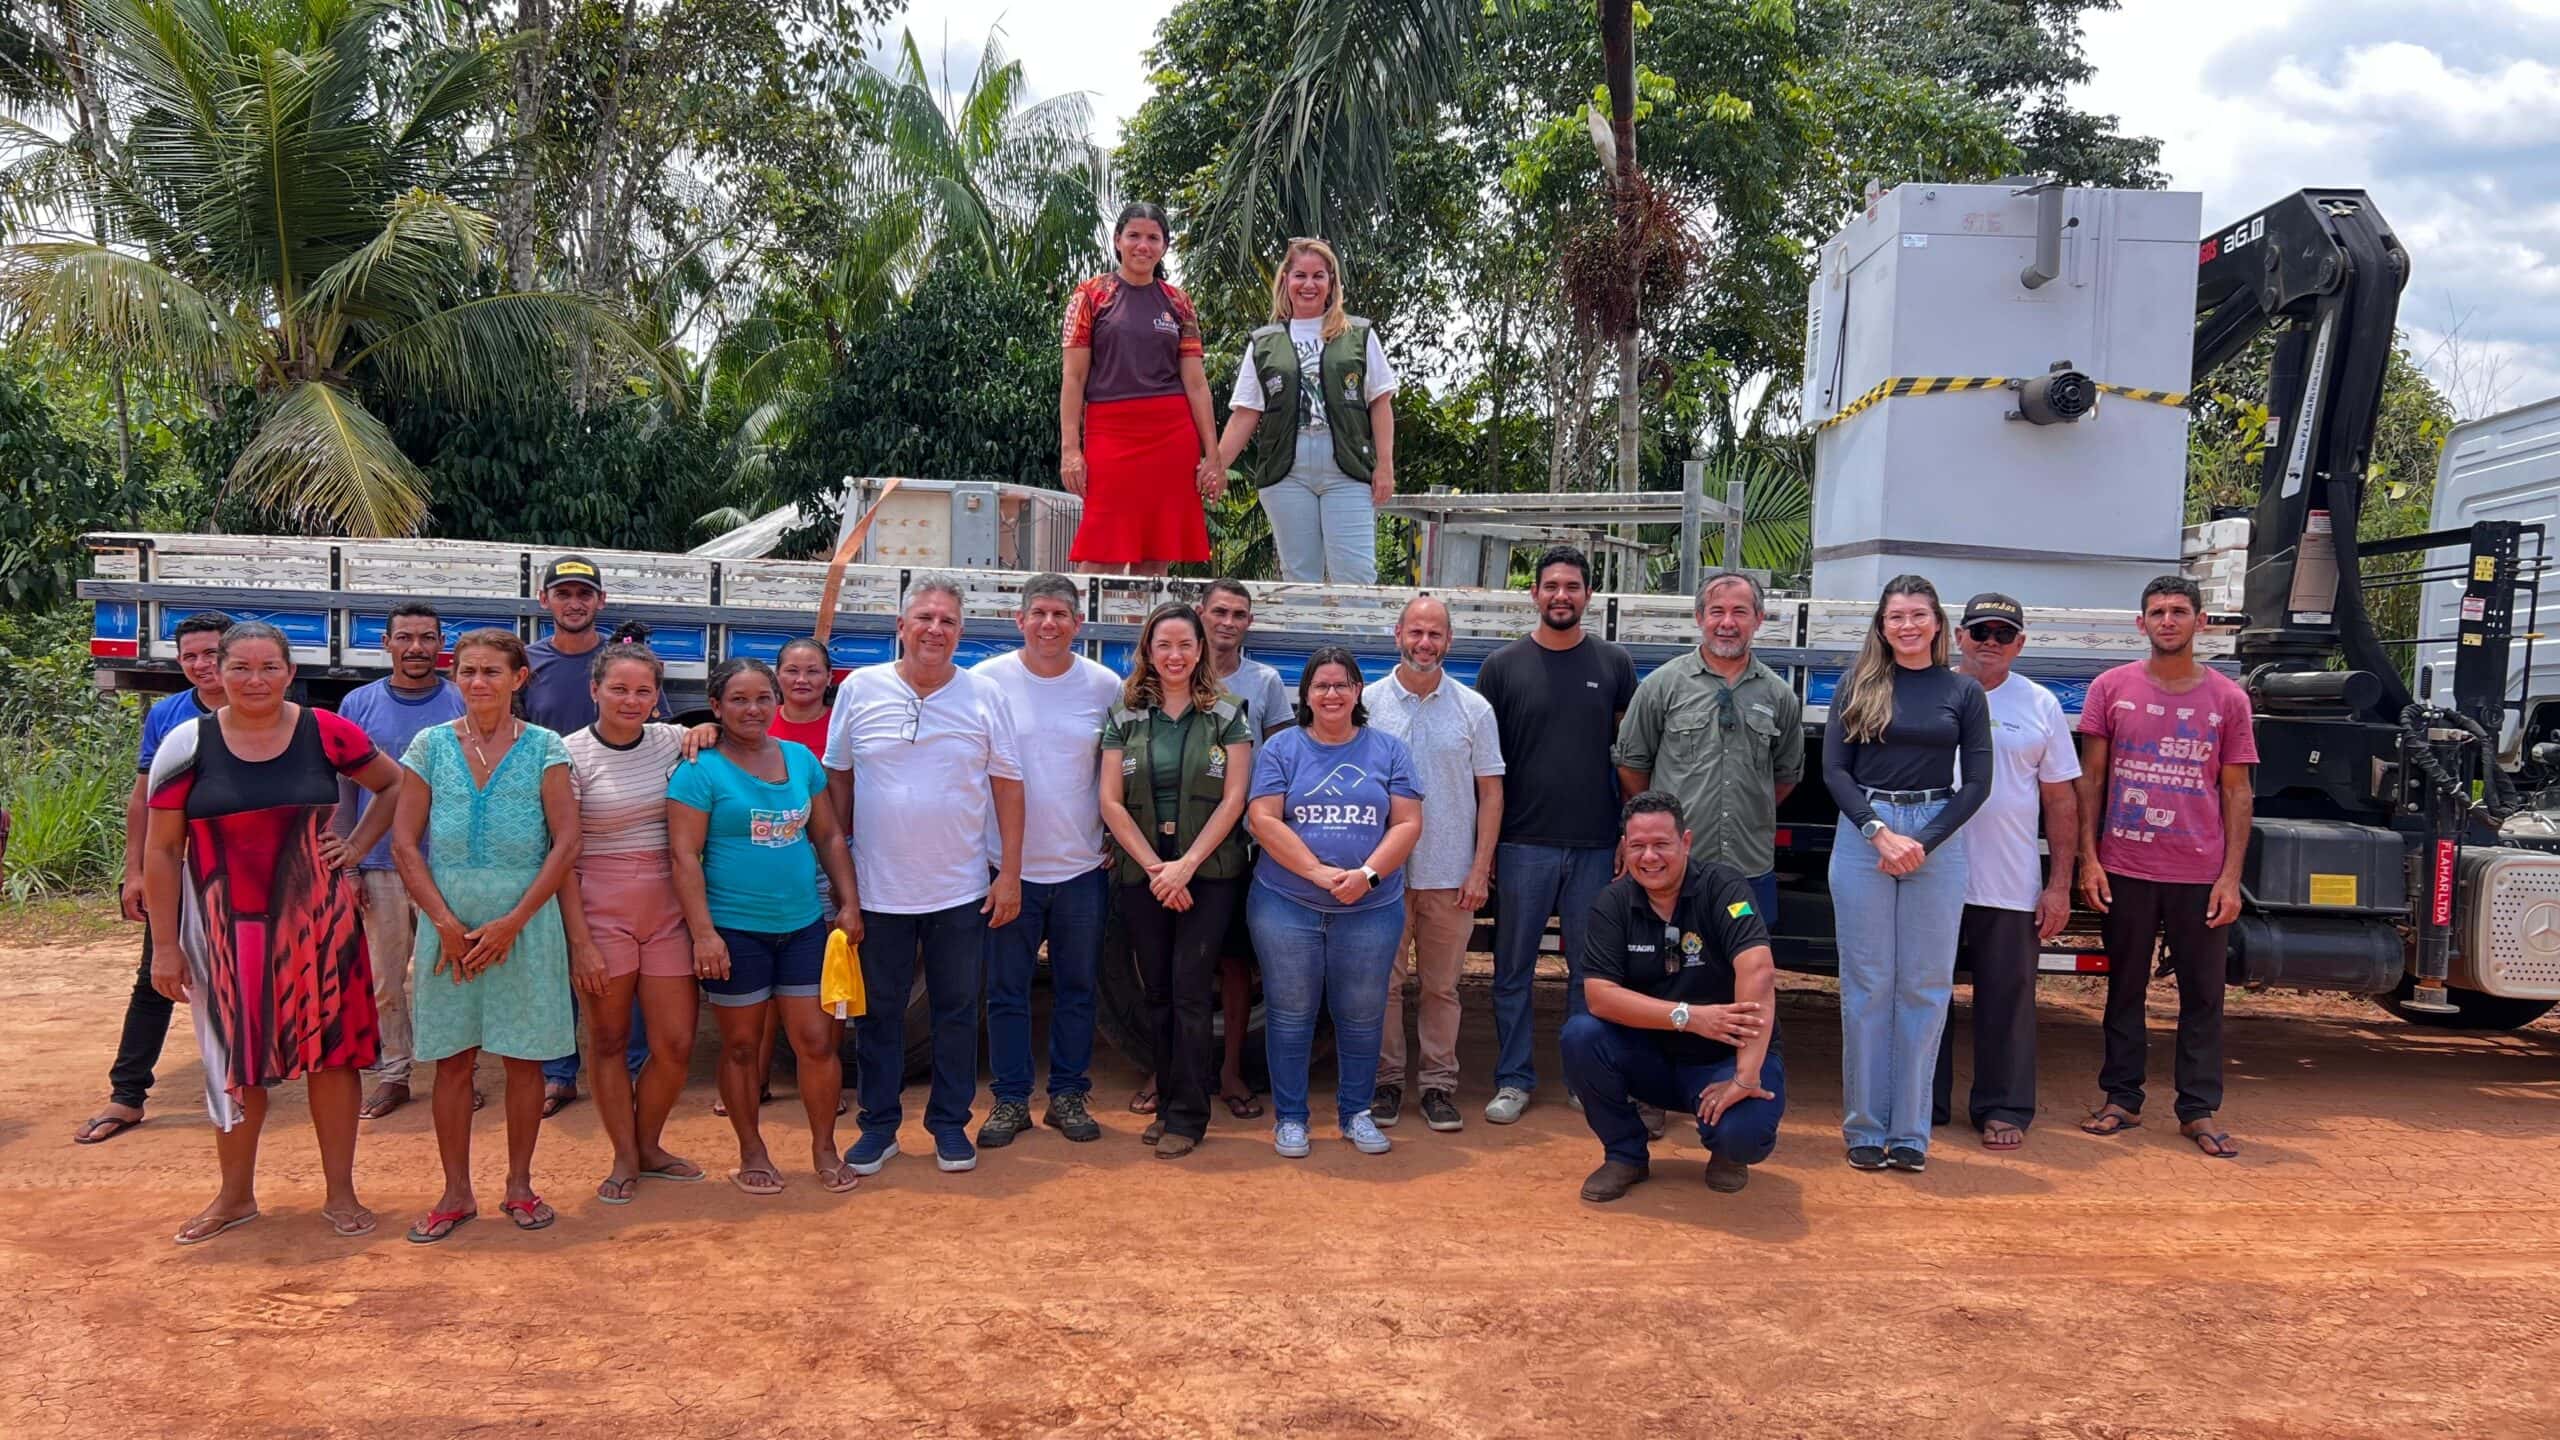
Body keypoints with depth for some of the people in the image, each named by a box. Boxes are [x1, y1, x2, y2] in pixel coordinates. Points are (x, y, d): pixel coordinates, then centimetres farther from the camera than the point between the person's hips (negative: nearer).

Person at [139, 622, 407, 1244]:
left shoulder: (326, 734, -3)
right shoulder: (188, 744, -4)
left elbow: (397, 784, 12)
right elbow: (160, 851, -1)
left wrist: (357, 844, 1)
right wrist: (165, 944, -3)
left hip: (317, 922, 0)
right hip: (226, 928, 0)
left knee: (331, 1049, 5)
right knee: (236, 1058, 10)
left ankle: (341, 1194, 18)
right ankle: (235, 1196, 27)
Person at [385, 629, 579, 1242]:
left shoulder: (544, 748, 0)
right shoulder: (431, 745, 4)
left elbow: (565, 844, -5)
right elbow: (405, 842, 1)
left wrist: (512, 922, -12)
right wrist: (446, 923, -8)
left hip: (525, 923, -1)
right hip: (449, 923, 1)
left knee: (525, 1058, 5)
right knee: (453, 1060, 6)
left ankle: (519, 1186, 19)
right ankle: (456, 1193, 17)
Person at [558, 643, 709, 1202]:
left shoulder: (671, 741, 5)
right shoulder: (571, 755, -5)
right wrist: (579, 940, -13)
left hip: (667, 908, 3)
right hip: (600, 910, -3)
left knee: (676, 1045, 3)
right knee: (608, 1041, 6)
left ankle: (648, 1146, 26)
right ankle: (625, 1159, 23)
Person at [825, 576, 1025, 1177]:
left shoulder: (984, 695, -2)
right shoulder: (859, 689, -1)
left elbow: (1007, 786, 1)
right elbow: (837, 780, 6)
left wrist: (1010, 873, -2)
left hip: (961, 891, 0)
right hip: (878, 890, 0)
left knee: (957, 1011, 10)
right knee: (878, 1012, 10)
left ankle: (951, 1124, 24)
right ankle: (878, 1125, 24)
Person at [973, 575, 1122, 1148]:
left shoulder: (1105, 687, 0)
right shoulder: (986, 680, -4)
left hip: (1082, 866, 1)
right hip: (1008, 865, -1)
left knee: (1077, 989, 10)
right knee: (1006, 991, 6)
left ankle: (1068, 1095, 23)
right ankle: (1011, 1100, 18)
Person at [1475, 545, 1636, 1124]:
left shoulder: (1613, 664, 7)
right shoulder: (1503, 666, 3)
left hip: (1596, 846, 1)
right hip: (1522, 844, -1)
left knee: (1590, 970, 8)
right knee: (1513, 968, 4)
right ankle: (1514, 1079, 15)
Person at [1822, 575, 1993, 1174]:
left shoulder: (1964, 691, 6)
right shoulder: (1859, 687, 6)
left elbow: (1977, 782, 2)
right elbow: (1833, 770, 1)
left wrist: (1924, 842, -9)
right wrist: (1881, 832, -11)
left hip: (1938, 839, 0)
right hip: (1863, 836, 0)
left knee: (1925, 985, 2)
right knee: (1867, 984, 2)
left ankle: (1910, 1130, 11)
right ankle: (1865, 1127, 9)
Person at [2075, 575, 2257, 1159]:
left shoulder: (2228, 698, 4)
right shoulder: (2111, 688, 3)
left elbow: (2237, 793, 5)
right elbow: (2090, 778, 5)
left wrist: (2231, 876, -2)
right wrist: (2088, 858, -2)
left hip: (2200, 875, 0)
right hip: (2125, 867, 0)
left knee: (2203, 993, 4)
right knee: (2125, 987, 9)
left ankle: (2198, 1111, 14)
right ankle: (2121, 1099, 19)